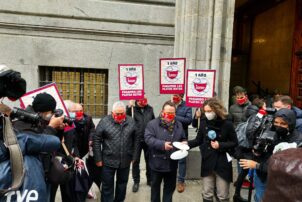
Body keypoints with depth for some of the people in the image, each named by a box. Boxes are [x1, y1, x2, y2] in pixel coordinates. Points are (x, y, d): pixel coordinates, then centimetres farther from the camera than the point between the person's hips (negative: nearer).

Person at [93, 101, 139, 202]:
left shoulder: (131, 121, -2)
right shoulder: (104, 121, -10)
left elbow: (136, 139, 4)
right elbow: (96, 140, -7)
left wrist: (134, 156, 3)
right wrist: (98, 159, -8)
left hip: (125, 160, 3)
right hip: (108, 160, -2)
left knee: (122, 183, 20)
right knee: (107, 186, 11)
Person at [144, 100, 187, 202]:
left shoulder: (178, 125, 5)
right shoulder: (153, 123, -11)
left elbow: (183, 138, 15)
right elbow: (148, 138, -20)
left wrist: (184, 143, -8)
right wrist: (162, 144, -29)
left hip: (172, 163, 4)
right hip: (157, 163, -3)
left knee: (170, 186, 18)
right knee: (155, 186, 16)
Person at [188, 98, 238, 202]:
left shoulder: (227, 124, -11)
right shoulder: (204, 122, -3)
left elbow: (234, 143, -4)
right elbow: (199, 140, 4)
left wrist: (220, 145, -18)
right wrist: (188, 144, -13)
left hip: (222, 164, -3)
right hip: (207, 163, 3)